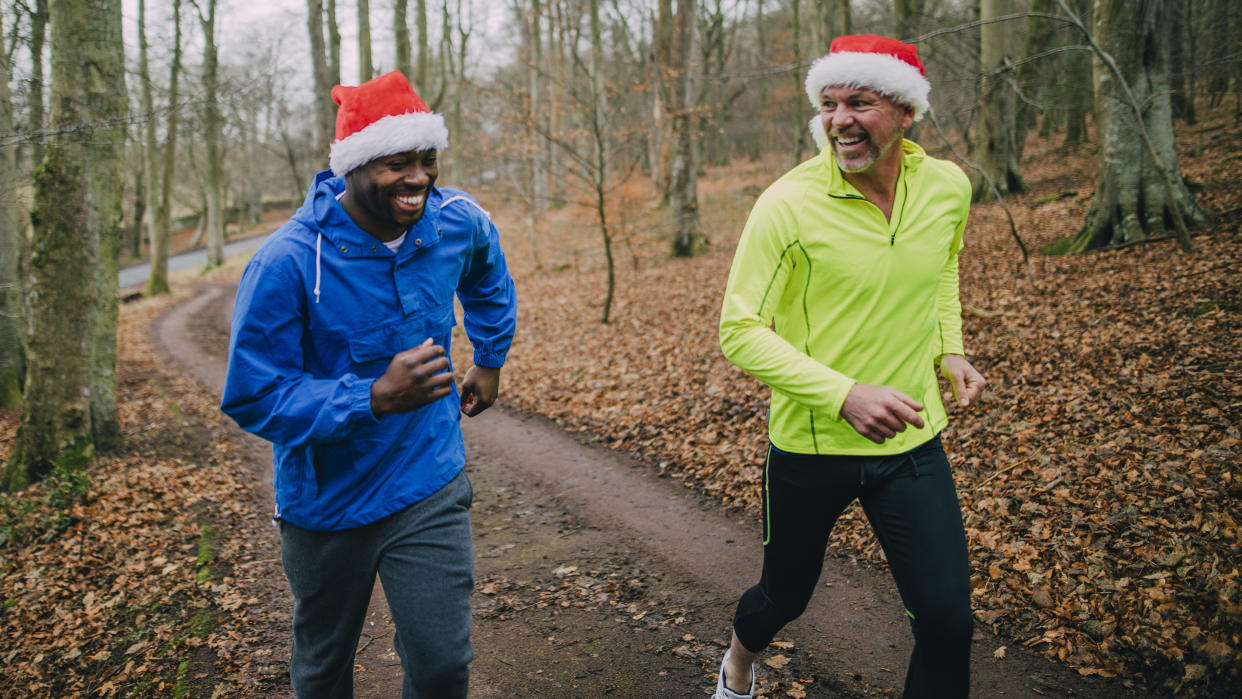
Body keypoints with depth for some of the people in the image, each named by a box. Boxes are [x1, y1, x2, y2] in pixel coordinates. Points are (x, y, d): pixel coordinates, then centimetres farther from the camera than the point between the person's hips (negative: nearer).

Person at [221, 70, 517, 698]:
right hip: (327, 500, -2)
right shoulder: (287, 264, -25)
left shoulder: (458, 222, -9)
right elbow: (253, 399, -23)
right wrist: (377, 398, -33)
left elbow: (489, 280, 16)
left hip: (430, 488, 2)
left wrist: (491, 360, 18)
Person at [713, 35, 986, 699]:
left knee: (947, 619, -2)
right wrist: (844, 395, -28)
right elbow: (739, 331, -18)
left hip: (913, 443, 3)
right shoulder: (788, 204, -18)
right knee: (784, 595, 18)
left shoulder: (948, 187, -3)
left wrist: (949, 349, 6)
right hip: (810, 445, -3)